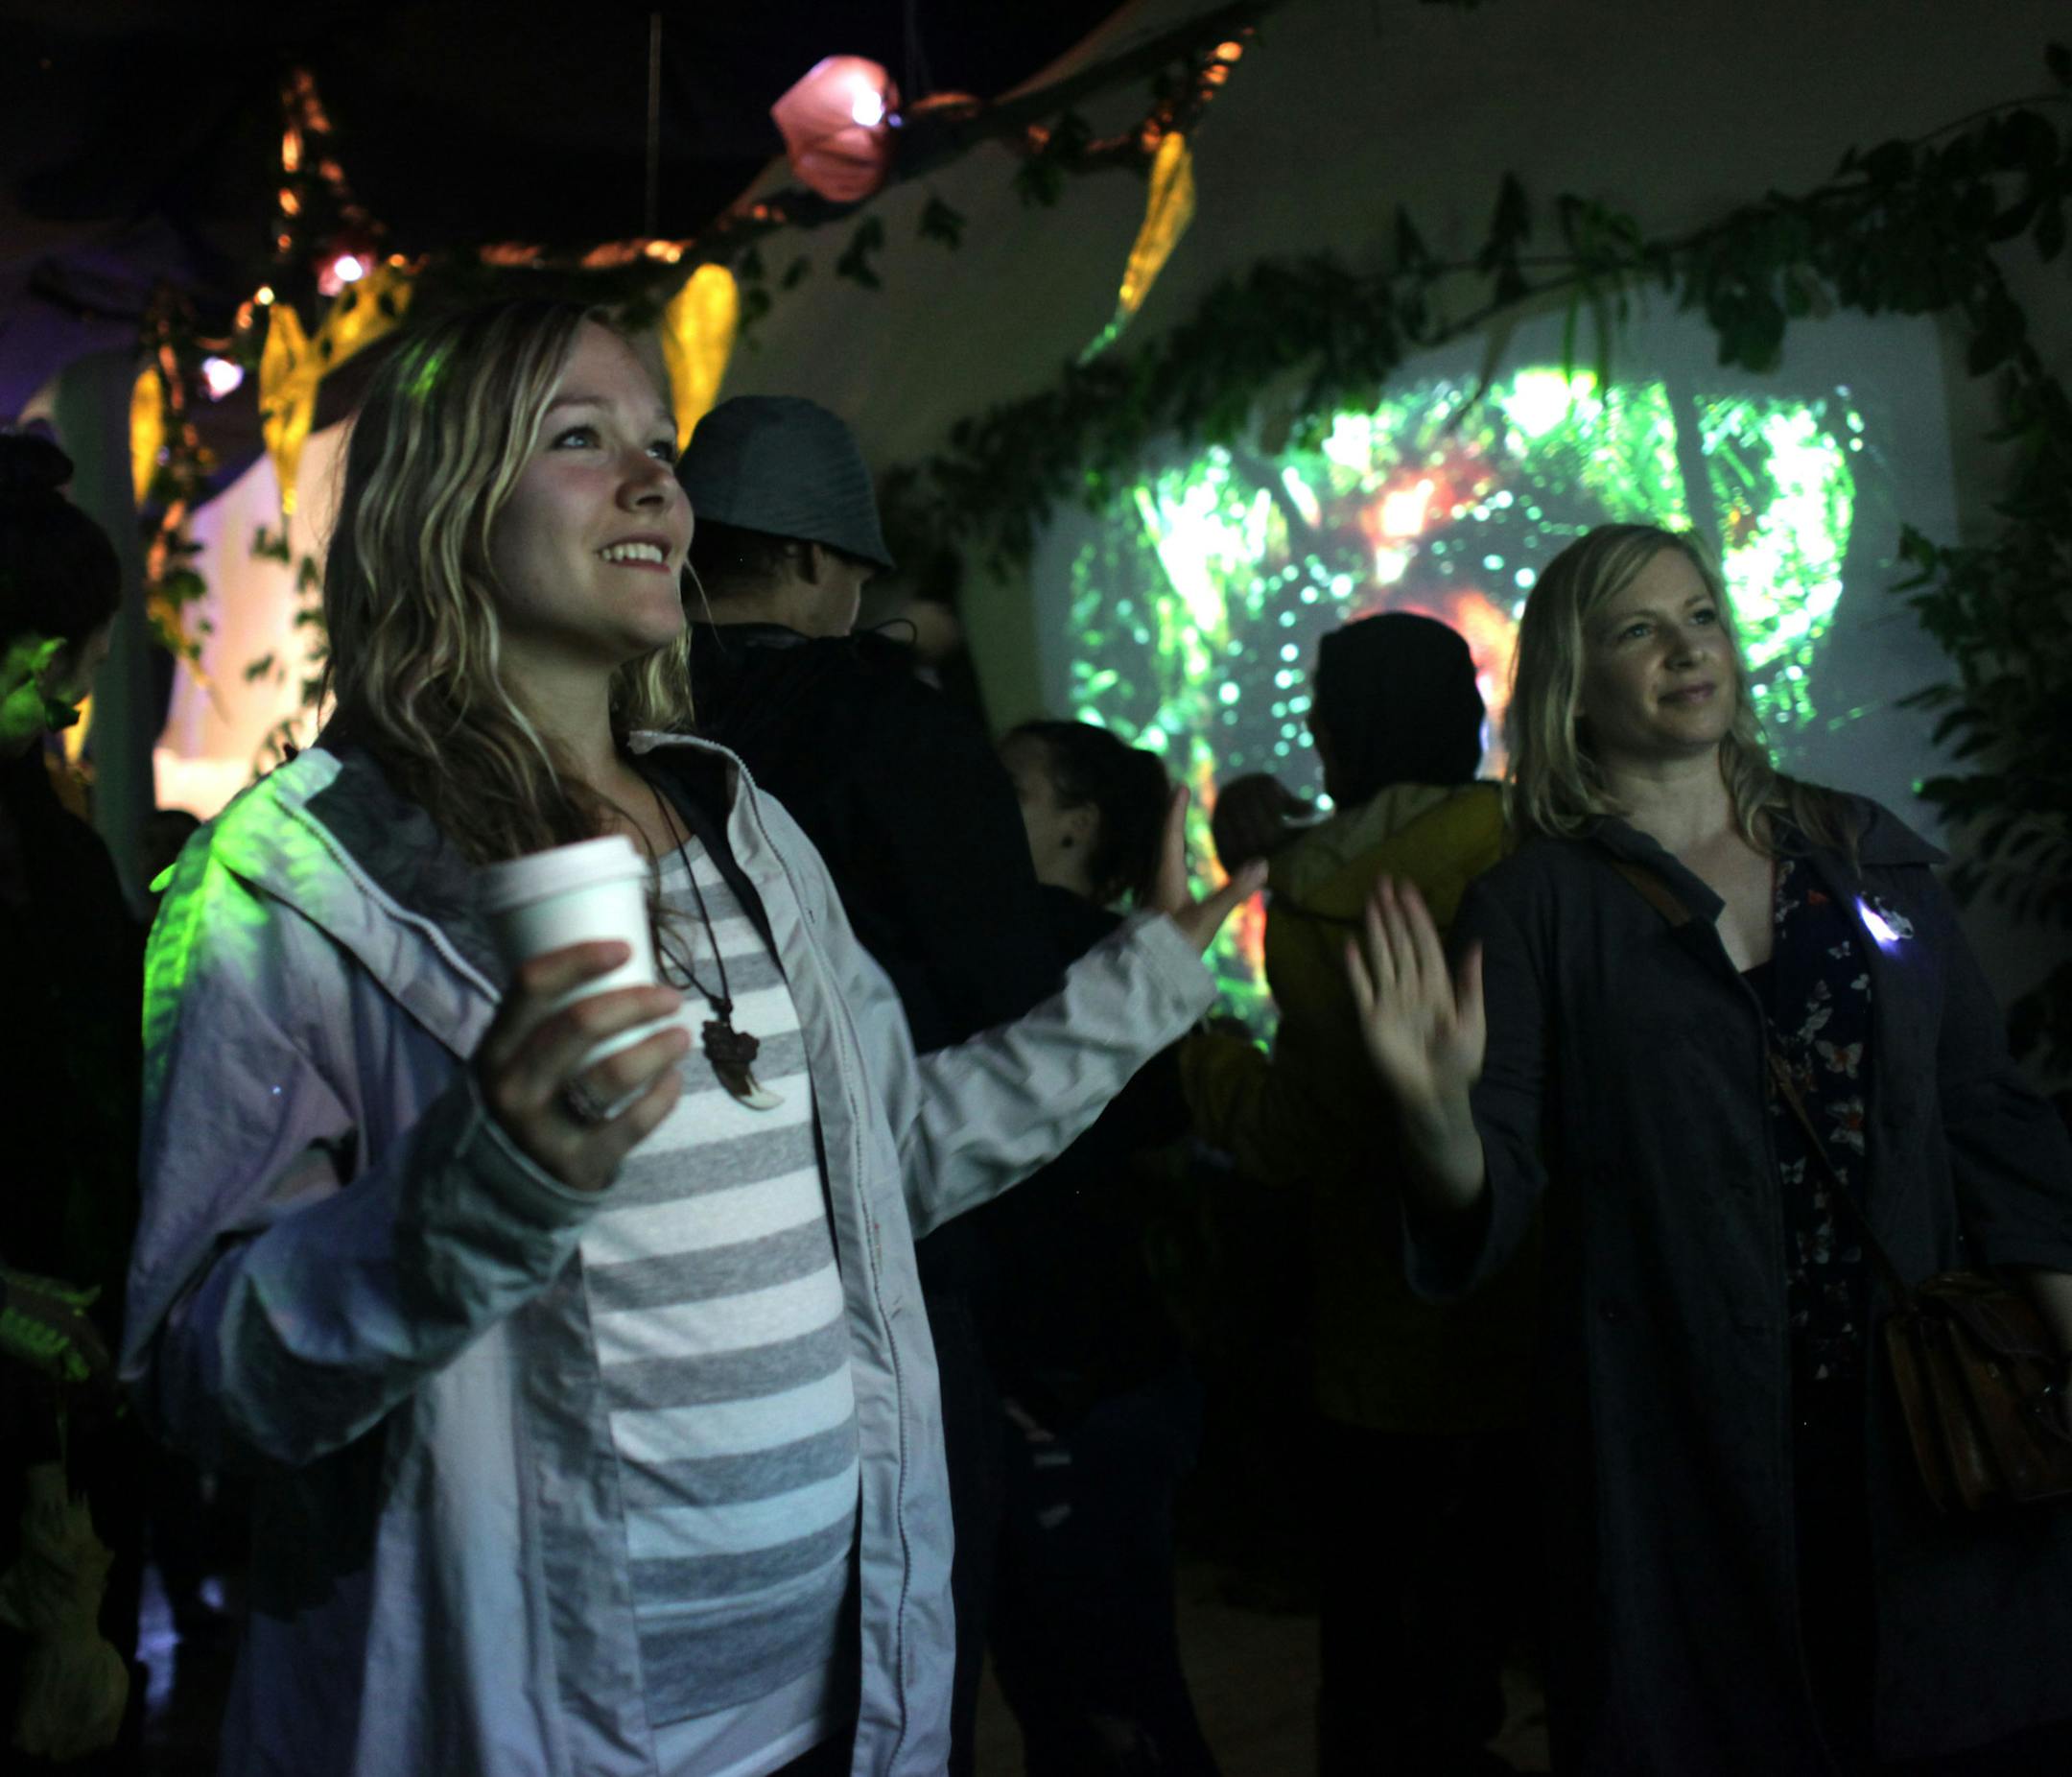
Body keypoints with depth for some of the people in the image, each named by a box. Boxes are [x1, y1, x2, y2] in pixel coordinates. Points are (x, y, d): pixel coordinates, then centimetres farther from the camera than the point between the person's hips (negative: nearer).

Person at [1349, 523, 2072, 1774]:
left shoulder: (1864, 851, 9)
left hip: (1919, 1418, 4)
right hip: (1683, 1439, -3)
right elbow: (1493, 1204, -8)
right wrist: (1439, 1112, -29)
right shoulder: (1541, 905, -3)